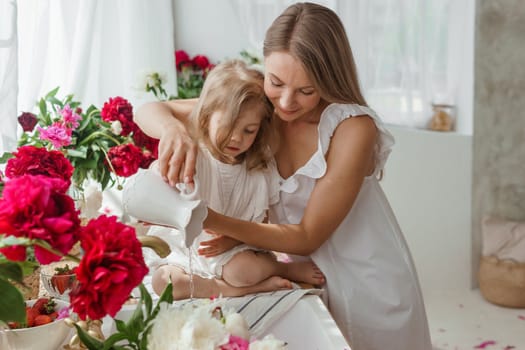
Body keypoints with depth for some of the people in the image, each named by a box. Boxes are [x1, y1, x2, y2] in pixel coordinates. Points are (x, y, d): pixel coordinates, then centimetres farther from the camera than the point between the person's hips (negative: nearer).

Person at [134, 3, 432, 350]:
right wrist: (173, 128, -35)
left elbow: (307, 237, -23)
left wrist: (215, 221, -35)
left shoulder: (353, 128, -27)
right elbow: (150, 111, -10)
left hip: (368, 290, -4)